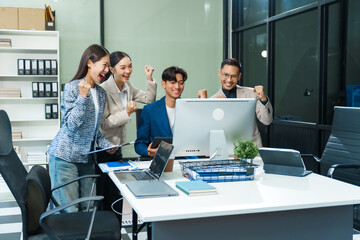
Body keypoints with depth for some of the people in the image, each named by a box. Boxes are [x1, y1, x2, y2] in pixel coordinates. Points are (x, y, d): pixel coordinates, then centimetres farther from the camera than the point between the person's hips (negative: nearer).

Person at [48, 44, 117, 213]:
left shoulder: (101, 93, 11)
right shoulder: (72, 88, -11)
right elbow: (71, 125, -17)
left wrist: (106, 145, 2)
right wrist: (83, 96, -23)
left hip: (87, 157, 7)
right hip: (65, 156, -7)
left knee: (83, 209, 11)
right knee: (68, 211, -5)